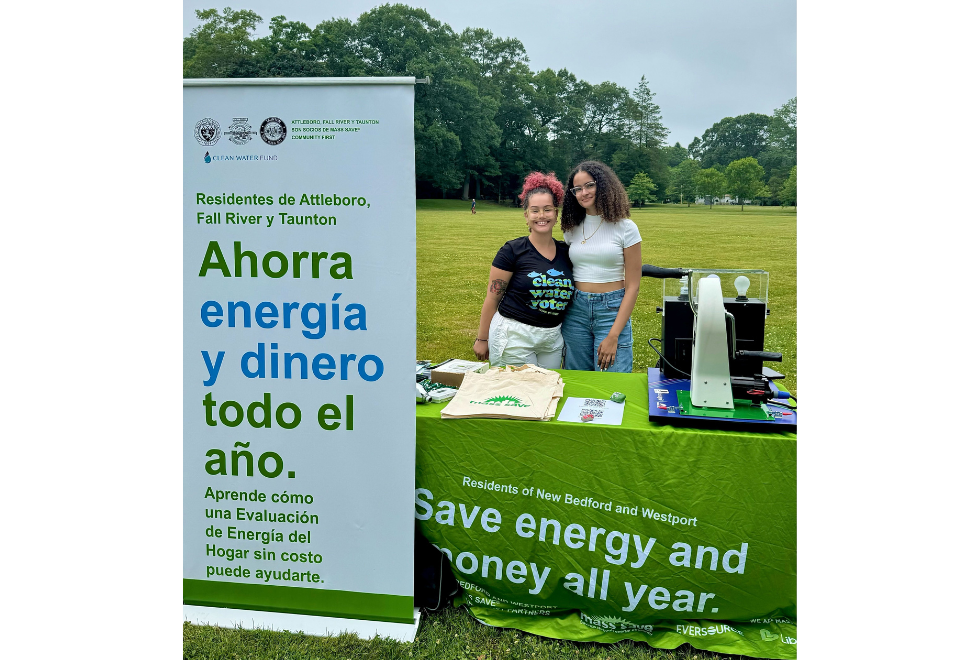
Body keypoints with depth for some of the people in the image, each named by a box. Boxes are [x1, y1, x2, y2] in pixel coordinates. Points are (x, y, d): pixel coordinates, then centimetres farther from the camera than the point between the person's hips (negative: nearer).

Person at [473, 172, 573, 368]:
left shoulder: (565, 253, 6)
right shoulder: (512, 251, -7)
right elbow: (492, 298, -5)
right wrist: (482, 339, -4)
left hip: (553, 337, 5)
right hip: (514, 336, -5)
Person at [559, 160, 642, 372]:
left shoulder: (625, 228, -4)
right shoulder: (572, 229, 8)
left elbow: (632, 287, -6)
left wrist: (613, 336, -13)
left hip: (612, 310, -3)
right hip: (576, 310, 4)